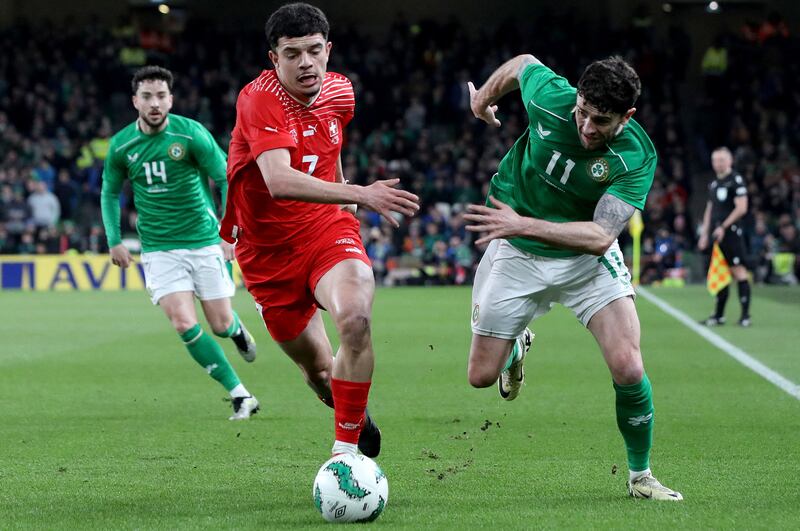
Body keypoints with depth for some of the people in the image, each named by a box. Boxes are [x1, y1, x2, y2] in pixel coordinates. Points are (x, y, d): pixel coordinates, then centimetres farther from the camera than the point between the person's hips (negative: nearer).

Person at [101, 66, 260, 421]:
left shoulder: (192, 134, -12)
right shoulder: (121, 145, -3)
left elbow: (226, 179, -4)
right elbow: (110, 192, 13)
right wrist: (114, 240, 4)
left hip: (204, 241, -1)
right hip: (159, 249, 1)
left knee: (220, 325, 2)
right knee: (184, 324, -15)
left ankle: (238, 329, 43)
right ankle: (240, 395, -5)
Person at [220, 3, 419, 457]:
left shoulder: (339, 92, -2)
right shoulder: (258, 100, -22)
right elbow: (279, 181, -37)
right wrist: (359, 194, -45)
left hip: (327, 228, 2)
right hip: (269, 246, -2)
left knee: (355, 318, -30)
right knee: (319, 373, 6)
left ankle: (347, 448, -19)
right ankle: (358, 414, 42)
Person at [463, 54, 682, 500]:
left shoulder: (637, 157, -27)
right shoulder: (550, 96, -24)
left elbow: (600, 237, -34)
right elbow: (523, 63, 1)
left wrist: (524, 225, -45)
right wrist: (484, 97, 20)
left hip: (588, 260, -2)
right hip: (517, 257, 2)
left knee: (628, 369, -18)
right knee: (482, 375, 4)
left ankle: (641, 476, 6)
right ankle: (517, 346, 42)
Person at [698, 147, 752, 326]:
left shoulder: (736, 180, -6)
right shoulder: (713, 184, 18)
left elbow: (741, 208, -13)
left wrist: (723, 227, -14)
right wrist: (704, 234, 17)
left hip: (731, 231, -7)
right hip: (717, 234, 7)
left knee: (738, 270, -9)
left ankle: (745, 314, -8)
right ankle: (719, 315, 11)